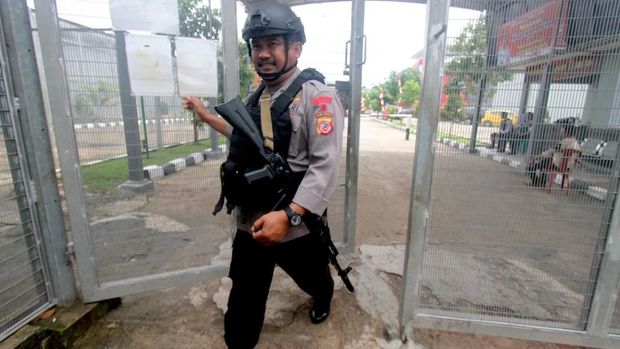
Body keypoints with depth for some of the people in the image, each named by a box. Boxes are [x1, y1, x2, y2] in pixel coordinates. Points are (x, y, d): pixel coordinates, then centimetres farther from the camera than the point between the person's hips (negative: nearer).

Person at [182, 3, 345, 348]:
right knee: (244, 300, 15)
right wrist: (208, 116, 25)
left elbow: (325, 165, -24)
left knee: (313, 278, 26)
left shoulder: (317, 96, -16)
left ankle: (324, 298, 60)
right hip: (251, 222, 5)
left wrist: (287, 215, -32)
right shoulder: (257, 96, 9)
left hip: (297, 225, -5)